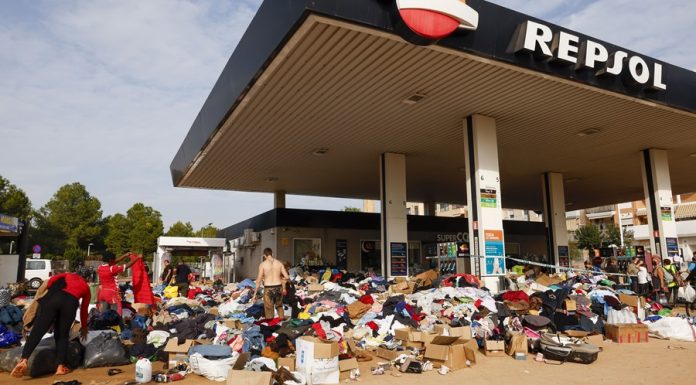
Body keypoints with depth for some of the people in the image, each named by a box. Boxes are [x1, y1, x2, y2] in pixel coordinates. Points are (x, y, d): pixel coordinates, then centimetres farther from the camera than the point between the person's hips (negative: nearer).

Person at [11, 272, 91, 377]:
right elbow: (84, 310, 37)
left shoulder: (68, 275, 36)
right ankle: (60, 366, 5)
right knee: (62, 335, 12)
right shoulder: (86, 287, 33)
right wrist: (84, 327, 47)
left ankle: (24, 359, -20)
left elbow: (52, 279, 14)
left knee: (37, 330, -4)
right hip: (71, 302, 0)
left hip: (53, 297, 0)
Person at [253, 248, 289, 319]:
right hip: (278, 287, 3)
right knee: (279, 307, 24)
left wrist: (255, 293, -1)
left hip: (268, 288, -3)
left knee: (269, 309, 7)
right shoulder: (279, 263, 1)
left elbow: (259, 280, -7)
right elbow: (287, 277, 1)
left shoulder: (263, 264, -6)